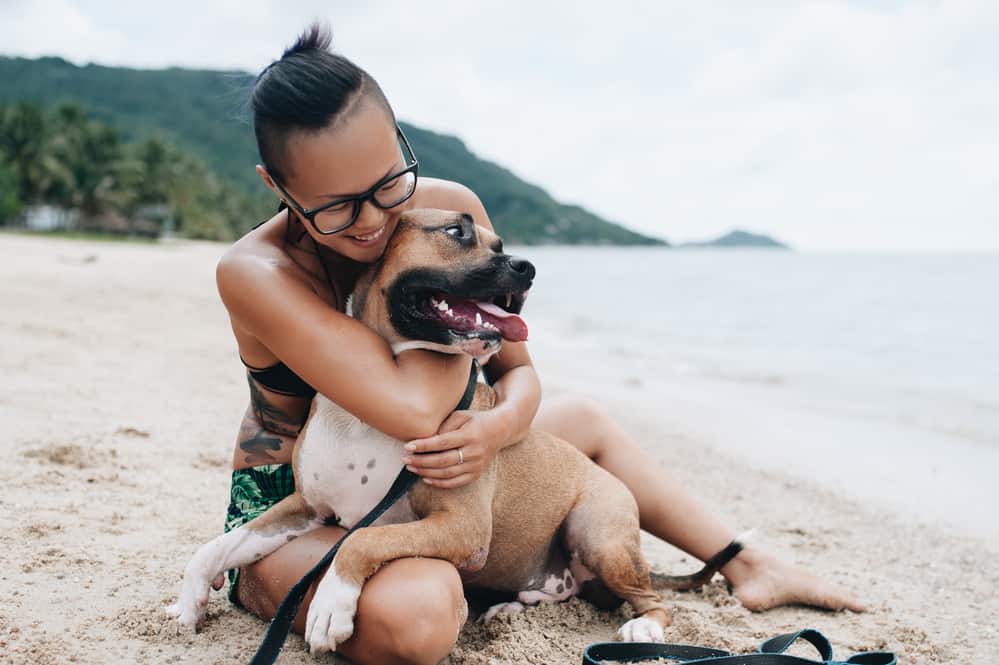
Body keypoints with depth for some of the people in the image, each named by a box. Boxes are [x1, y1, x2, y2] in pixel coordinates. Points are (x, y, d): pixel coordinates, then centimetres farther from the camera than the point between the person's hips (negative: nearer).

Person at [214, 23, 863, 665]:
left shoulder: (452, 209, -13)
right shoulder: (254, 274, -29)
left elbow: (518, 371, -3)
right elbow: (415, 412, -39)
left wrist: (500, 425, -27)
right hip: (293, 510, -5)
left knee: (585, 420, 13)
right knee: (414, 611, -39)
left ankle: (748, 565, 29)